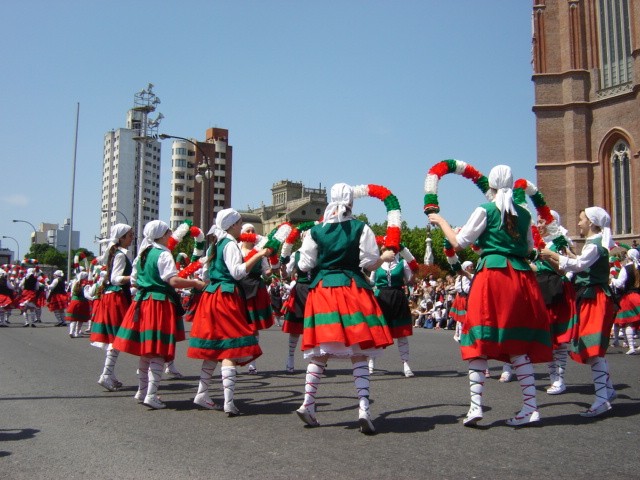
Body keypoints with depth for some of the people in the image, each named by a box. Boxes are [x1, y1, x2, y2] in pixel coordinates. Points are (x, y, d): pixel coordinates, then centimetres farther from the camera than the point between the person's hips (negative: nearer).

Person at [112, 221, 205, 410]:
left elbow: (134, 281, 20)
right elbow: (174, 280, -22)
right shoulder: (163, 254, -11)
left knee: (145, 351, 16)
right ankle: (151, 395, -10)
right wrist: (195, 283, -15)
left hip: (142, 302, 8)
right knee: (159, 352, -6)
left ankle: (142, 391, 26)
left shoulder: (142, 254, 14)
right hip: (160, 304, -8)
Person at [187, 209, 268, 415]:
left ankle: (202, 394, 21)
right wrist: (258, 256, -21)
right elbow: (238, 272, -20)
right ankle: (229, 403, -14)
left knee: (214, 350, 15)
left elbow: (206, 272, 23)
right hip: (227, 297, -9)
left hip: (212, 296, 9)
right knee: (230, 350, -10)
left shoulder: (215, 244, 17)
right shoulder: (230, 244, -10)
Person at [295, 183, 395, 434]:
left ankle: (308, 404, 11)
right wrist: (385, 257, 17)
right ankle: (363, 409, -5)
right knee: (359, 354, 2)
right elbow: (369, 263, -4)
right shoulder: (361, 228, -2)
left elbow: (305, 265, 4)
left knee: (319, 353, 10)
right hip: (353, 289, -2)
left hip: (322, 289, 2)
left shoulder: (315, 231, 2)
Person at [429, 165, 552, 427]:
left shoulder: (485, 210, -1)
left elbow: (459, 242, 0)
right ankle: (530, 406, 7)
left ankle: (475, 406, -6)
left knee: (480, 342, -1)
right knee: (518, 343, 9)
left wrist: (441, 221, 14)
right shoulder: (524, 214, 12)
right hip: (522, 277, 5)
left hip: (492, 275, -4)